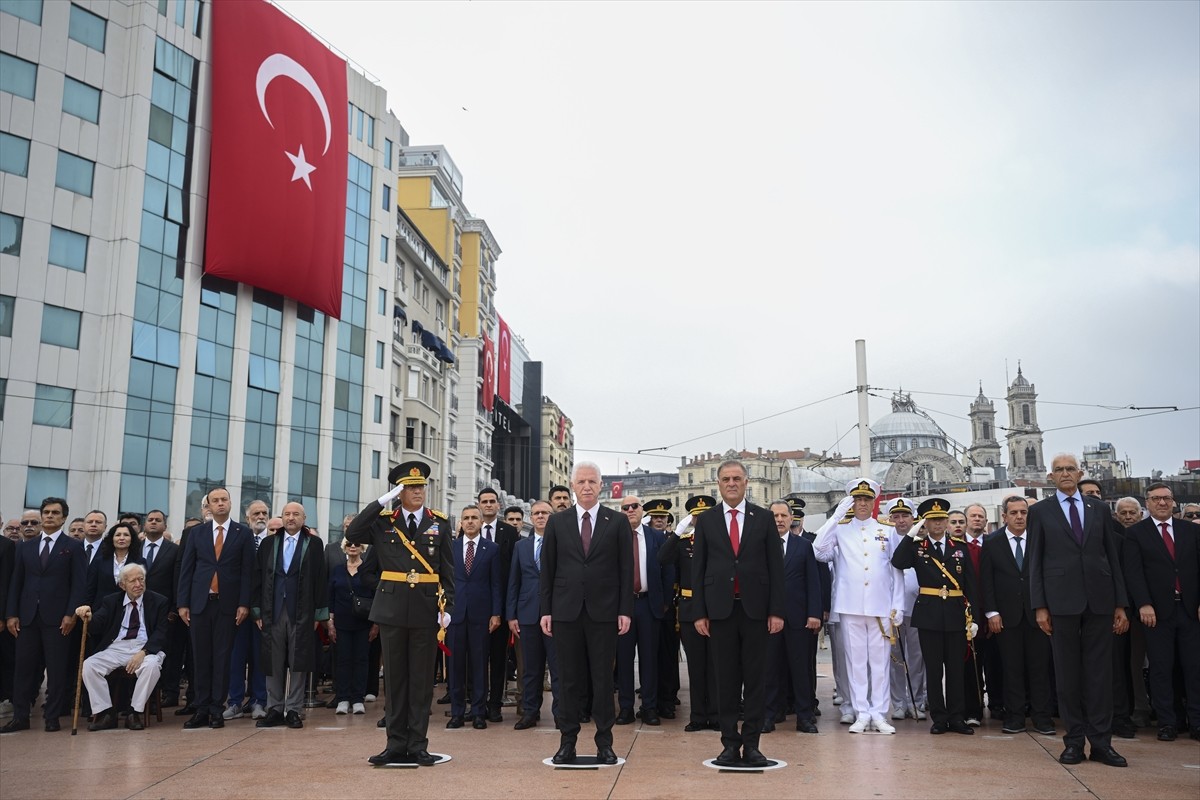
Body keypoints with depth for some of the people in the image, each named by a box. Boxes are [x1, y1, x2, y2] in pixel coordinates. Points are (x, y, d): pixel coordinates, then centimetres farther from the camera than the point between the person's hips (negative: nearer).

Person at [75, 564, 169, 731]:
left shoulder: (158, 601, 7)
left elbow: (161, 632, -1)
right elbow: (97, 628, 0)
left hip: (145, 647, -3)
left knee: (151, 665, -34)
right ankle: (105, 713, -12)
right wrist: (89, 618, -25)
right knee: (89, 665, -22)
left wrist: (143, 652, -18)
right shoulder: (110, 601, 14)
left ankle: (136, 712, -17)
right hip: (116, 648, 3)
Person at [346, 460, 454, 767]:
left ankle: (418, 745, 14)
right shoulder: (383, 521, 4)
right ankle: (396, 744, 17)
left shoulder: (439, 523, 4)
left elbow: (447, 570, 3)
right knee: (395, 677, 8)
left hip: (426, 609, 0)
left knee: (422, 678, 5)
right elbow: (352, 533, -14)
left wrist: (447, 607, -6)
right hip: (392, 608, 1)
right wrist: (383, 500, -13)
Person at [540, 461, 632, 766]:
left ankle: (604, 742, 14)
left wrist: (625, 611, -4)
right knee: (570, 679, 6)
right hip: (566, 612, 1)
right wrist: (545, 610, 1)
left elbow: (626, 569, 2)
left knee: (603, 679, 5)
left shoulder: (617, 522, 4)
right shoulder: (557, 522, 7)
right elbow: (547, 569, 7)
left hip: (604, 612, -1)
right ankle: (567, 741, 16)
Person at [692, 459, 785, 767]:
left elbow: (775, 566, 3)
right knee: (726, 680, 5)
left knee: (755, 679, 4)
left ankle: (751, 744, 11)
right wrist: (699, 613, -1)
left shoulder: (764, 518, 5)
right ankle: (730, 744, 12)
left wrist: (777, 610, -3)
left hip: (755, 609, 0)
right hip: (720, 609, 0)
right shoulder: (706, 521, 6)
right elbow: (698, 569, 5)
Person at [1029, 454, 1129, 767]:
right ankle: (1074, 740, 11)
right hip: (1062, 600, -2)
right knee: (1067, 672, 4)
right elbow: (1034, 561, 2)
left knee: (1100, 671, 4)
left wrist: (1120, 604, 5)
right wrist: (1039, 606, -4)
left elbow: (1112, 556, 11)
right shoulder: (1040, 511, 5)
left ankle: (1101, 742, 11)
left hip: (1099, 600, 2)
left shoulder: (1099, 509, 11)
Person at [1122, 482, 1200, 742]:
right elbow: (1133, 573, -5)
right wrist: (1143, 605, -15)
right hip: (1157, 611, -2)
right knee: (1161, 669, 2)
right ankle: (1166, 723, 10)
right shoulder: (1135, 534, 2)